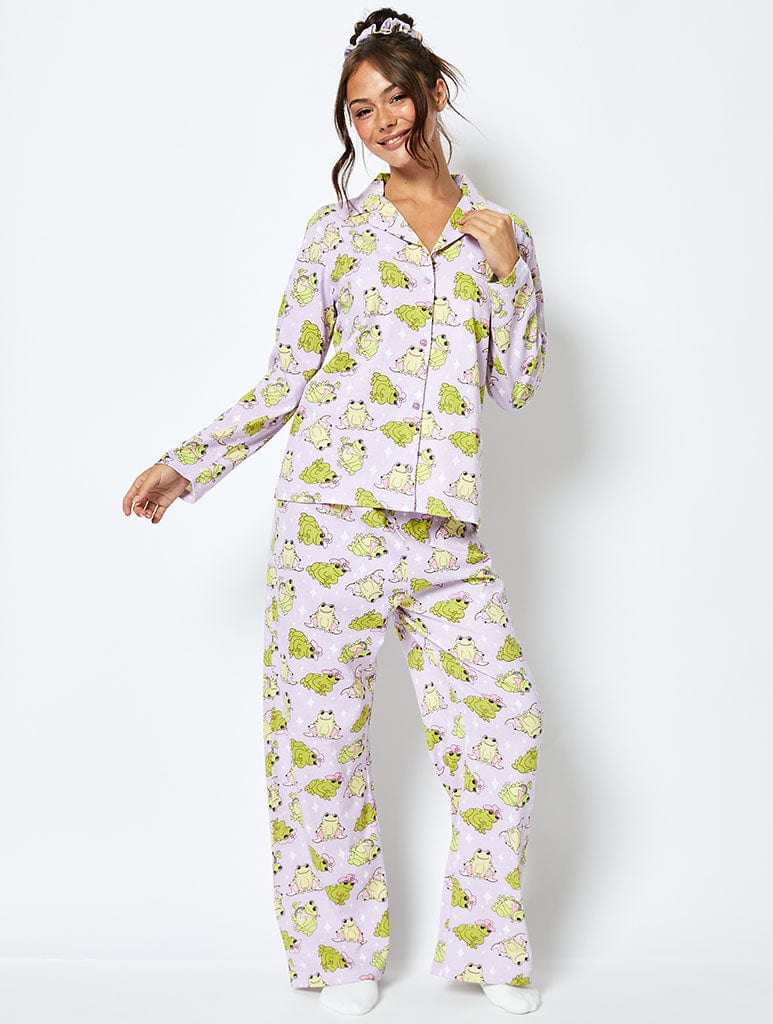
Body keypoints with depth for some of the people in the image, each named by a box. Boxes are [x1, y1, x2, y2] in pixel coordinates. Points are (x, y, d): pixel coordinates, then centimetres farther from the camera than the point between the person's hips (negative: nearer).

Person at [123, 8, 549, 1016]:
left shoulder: (500, 233, 13)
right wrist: (186, 466, -2)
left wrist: (509, 269, -1)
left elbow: (518, 385, 10)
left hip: (445, 528, 2)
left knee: (506, 717, -1)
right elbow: (284, 382, 6)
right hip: (335, 509, -2)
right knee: (324, 729, 2)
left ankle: (486, 943, 20)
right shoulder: (337, 231, 6)